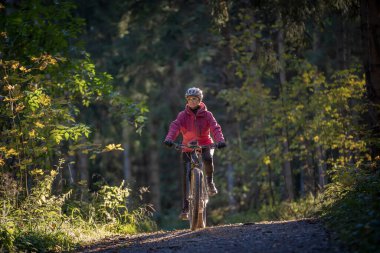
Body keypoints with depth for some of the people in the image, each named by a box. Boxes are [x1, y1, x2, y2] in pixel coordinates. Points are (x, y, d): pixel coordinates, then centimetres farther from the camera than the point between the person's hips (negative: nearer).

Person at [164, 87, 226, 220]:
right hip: (188, 147, 1)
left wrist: (220, 140, -36)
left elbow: (215, 128, -16)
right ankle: (185, 208, -3)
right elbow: (175, 126, -17)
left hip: (205, 145, -1)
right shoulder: (183, 115, -1)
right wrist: (169, 139, -38)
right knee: (187, 177, -9)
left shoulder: (207, 114, -2)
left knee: (208, 159, -36)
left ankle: (210, 181, -5)